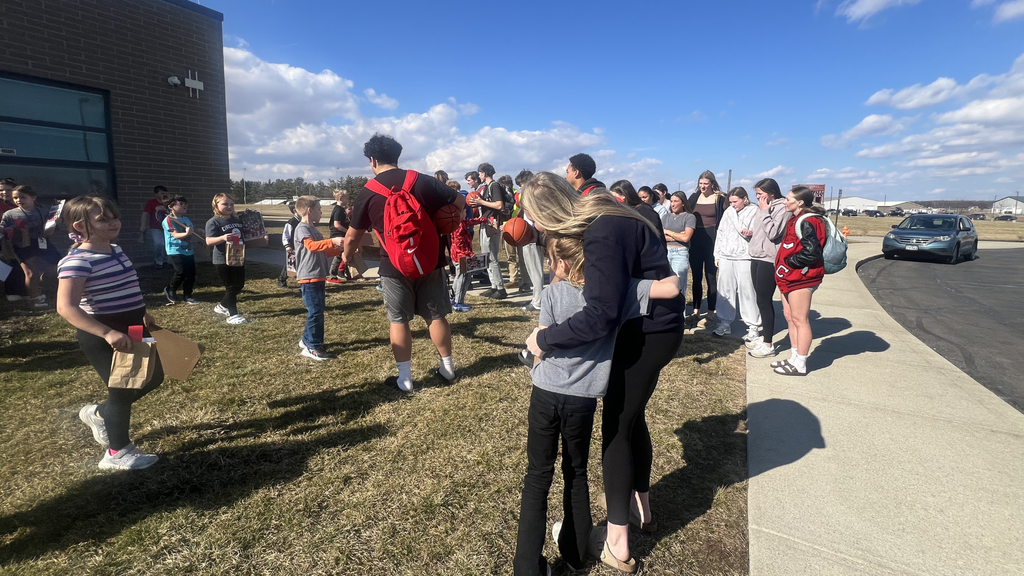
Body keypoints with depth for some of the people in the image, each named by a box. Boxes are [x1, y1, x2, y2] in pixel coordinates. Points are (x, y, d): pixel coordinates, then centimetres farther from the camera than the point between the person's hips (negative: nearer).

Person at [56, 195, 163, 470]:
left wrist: (143, 315, 24)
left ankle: (99, 414, 39)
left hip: (131, 329, 8)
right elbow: (66, 307, -29)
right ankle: (117, 453, 23)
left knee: (153, 376, 17)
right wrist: (107, 333, -37)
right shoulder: (77, 261, -21)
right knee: (123, 388, 3)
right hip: (101, 337, -8)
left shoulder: (116, 250, 7)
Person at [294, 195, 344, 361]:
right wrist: (332, 241, -39)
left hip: (318, 277, 10)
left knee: (318, 310, 15)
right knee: (315, 311, -8)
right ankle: (312, 347, -1)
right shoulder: (302, 228, -11)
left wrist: (339, 248, 15)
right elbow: (312, 246, -29)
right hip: (309, 278, -10)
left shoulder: (313, 229, 19)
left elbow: (323, 252, 25)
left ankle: (307, 340, 28)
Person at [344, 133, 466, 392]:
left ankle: (405, 378, 16)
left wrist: (346, 256, 23)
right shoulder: (423, 181, -2)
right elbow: (460, 203, 1)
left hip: (395, 266, -2)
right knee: (436, 316, 14)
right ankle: (448, 367, 27)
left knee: (398, 321, 11)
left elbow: (353, 237, 3)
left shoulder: (368, 193, -3)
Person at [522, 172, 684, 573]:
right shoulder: (598, 218, 1)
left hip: (649, 333, -9)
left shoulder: (603, 235, -28)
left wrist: (544, 339, -22)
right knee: (630, 417, 22)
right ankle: (641, 507, 42)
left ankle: (617, 544, 18)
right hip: (649, 327, 9)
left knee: (616, 428, 2)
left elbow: (601, 315, -32)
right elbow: (601, 289, 8)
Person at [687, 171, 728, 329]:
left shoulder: (720, 198, -2)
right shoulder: (694, 197, 9)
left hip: (711, 241, -4)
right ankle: (695, 311, 19)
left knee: (711, 277, 0)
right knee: (696, 277, 9)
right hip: (695, 241, 4)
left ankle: (711, 314, 6)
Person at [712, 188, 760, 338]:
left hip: (745, 257, -5)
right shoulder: (728, 212, 12)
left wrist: (752, 233, -22)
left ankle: (753, 326, 4)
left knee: (747, 291, -4)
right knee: (725, 290, 8)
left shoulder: (754, 211, -1)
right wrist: (717, 254, 12)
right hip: (726, 257, 5)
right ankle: (726, 322, 18)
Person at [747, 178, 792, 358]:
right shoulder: (763, 207, 15)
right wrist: (751, 232, 9)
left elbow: (772, 233, -21)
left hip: (769, 260, -9)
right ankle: (764, 337, 23)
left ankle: (768, 345, 2)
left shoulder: (782, 208, -11)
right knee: (760, 299, 13)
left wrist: (764, 212, -16)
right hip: (757, 257, 9)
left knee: (764, 300, -6)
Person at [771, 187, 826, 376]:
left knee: (799, 319, -3)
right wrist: (785, 264, 7)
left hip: (800, 278, -10)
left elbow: (811, 253, -24)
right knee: (790, 316, 15)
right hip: (790, 277, 10)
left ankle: (800, 365, 6)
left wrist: (788, 262, -14)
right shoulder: (796, 220, 15)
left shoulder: (807, 222, -17)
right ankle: (794, 358, 26)